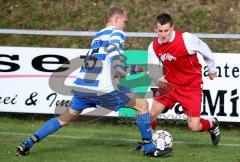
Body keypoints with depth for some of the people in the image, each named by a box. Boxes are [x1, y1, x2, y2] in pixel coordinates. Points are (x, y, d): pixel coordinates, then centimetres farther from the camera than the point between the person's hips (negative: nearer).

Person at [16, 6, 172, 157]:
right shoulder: (117, 33, 2)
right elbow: (113, 47, -21)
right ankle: (149, 147, 9)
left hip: (81, 88, 7)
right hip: (103, 90, -7)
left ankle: (27, 144, 12)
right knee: (142, 104, 6)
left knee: (65, 118, 21)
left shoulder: (97, 36, 25)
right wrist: (120, 67, -35)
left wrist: (131, 69, 38)